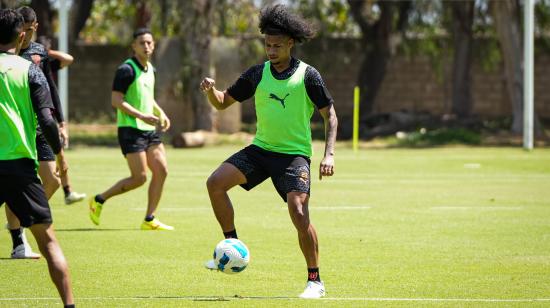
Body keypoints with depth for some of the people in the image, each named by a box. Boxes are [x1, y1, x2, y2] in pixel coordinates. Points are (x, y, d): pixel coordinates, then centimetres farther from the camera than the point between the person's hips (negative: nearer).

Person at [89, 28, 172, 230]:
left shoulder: (150, 69, 14)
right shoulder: (127, 70, -13)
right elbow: (116, 100, -18)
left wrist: (160, 113, 13)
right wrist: (141, 116, -23)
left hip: (150, 130, 8)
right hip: (130, 129, -8)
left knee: (161, 171, -1)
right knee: (139, 178, -10)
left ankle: (149, 220, 6)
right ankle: (99, 200, 7)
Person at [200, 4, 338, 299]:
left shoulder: (308, 75, -6)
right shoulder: (257, 74, 4)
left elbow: (329, 115, -2)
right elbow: (223, 102, 12)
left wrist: (329, 154, -13)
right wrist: (211, 90, -12)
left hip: (295, 153, -4)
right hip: (260, 149, 4)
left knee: (299, 212, -22)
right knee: (215, 182, -14)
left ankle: (315, 281, -8)